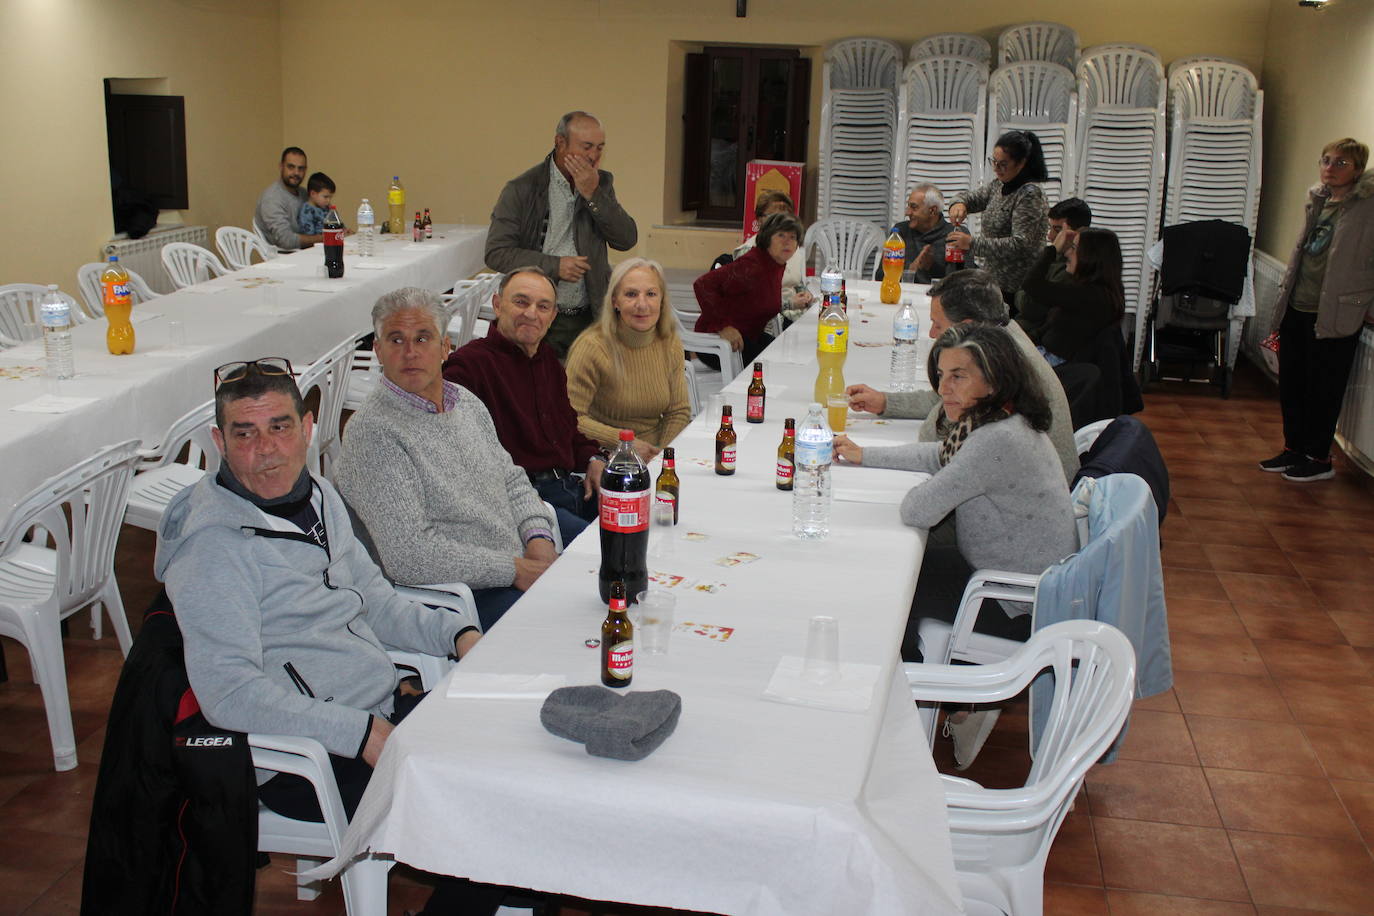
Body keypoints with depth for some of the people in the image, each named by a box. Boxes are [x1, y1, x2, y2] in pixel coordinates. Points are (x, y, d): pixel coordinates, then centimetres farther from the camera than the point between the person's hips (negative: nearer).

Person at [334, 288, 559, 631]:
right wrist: (513, 570, -17)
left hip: (523, 567, 9)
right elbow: (408, 557, -21)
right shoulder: (372, 431, -14)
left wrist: (538, 539, 1)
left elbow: (513, 481, 23)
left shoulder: (467, 402, 14)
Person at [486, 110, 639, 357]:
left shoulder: (601, 183, 9)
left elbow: (627, 240, -1)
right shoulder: (521, 190, -4)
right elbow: (496, 253, -7)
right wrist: (554, 265, -15)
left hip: (591, 317, 3)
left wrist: (593, 195, -11)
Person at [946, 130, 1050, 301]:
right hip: (991, 280, 8)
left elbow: (1020, 244, -24)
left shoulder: (1030, 194, -16)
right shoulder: (999, 184, 9)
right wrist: (959, 203, -7)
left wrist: (972, 244, -27)